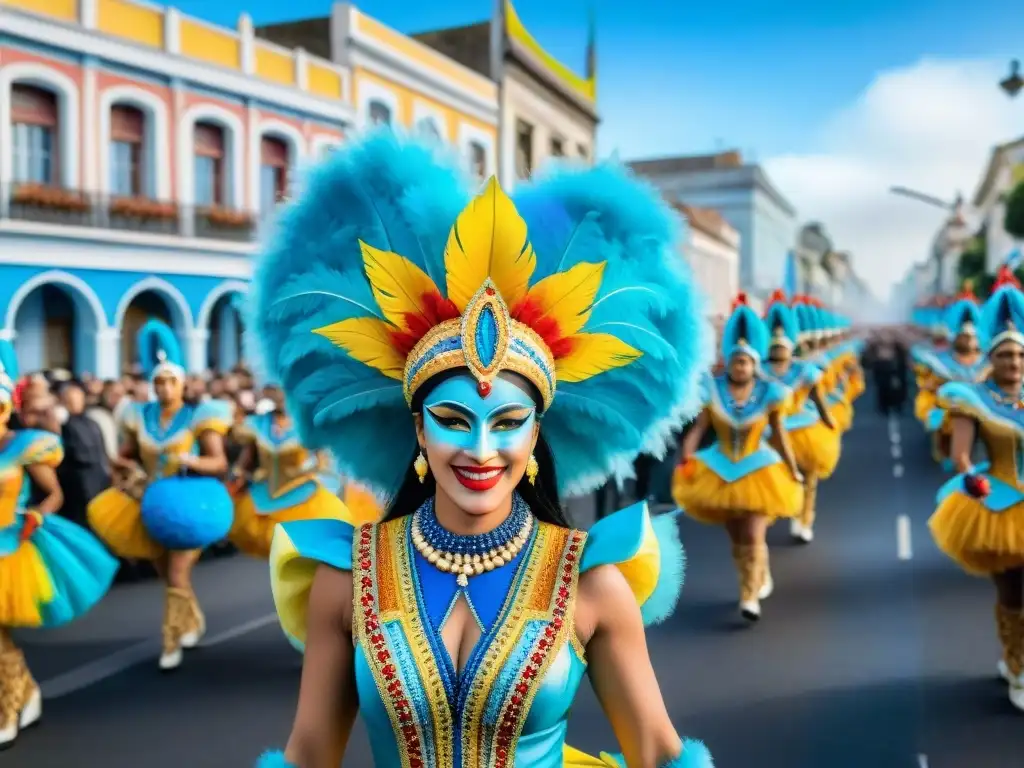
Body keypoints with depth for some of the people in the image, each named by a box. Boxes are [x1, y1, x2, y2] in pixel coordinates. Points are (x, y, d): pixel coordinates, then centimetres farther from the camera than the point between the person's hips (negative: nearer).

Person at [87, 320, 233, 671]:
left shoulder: (199, 417, -9)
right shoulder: (140, 418, 5)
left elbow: (219, 463, -14)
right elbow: (122, 457, 13)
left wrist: (189, 460, -31)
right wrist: (130, 468, -9)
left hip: (186, 503, -5)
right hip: (152, 504, 5)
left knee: (177, 577, -9)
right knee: (167, 575, 16)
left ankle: (172, 643, 2)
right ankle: (193, 620, 40)